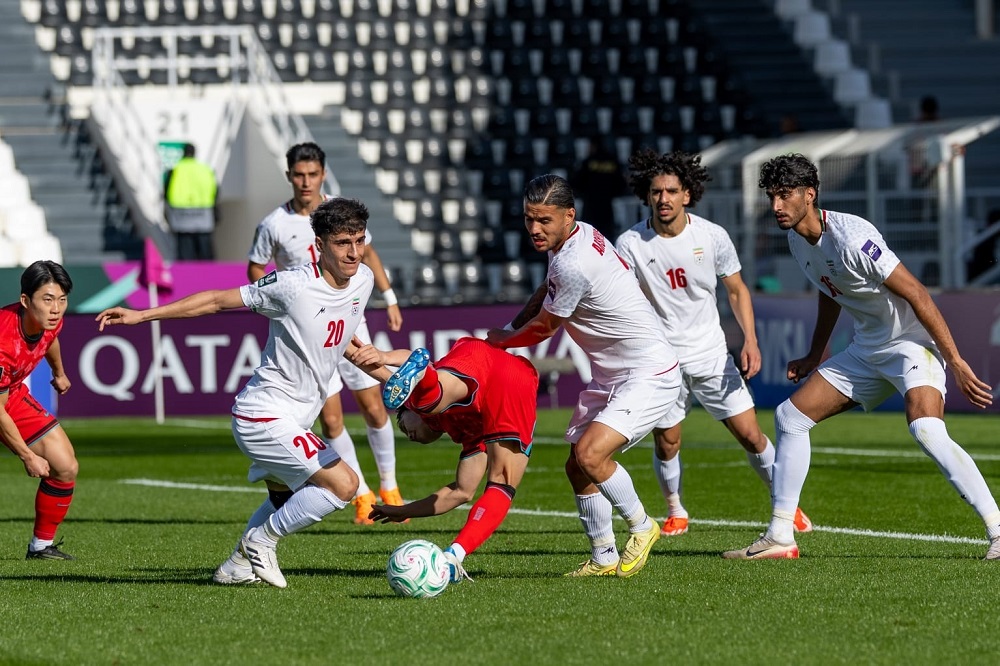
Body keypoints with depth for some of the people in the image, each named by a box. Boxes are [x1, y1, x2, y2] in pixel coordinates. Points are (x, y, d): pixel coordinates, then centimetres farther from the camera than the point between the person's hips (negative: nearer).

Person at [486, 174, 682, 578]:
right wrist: (506, 332, 14)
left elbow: (543, 327, -11)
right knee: (577, 467, 8)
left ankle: (641, 527, -2)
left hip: (649, 376, -10)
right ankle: (604, 558, 20)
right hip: (610, 376, 10)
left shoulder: (574, 265, -27)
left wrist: (499, 342, 8)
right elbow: (546, 293, 23)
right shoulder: (580, 236, 2)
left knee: (590, 454, -24)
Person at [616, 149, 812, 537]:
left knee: (751, 436, -1)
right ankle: (675, 511, 26)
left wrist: (750, 340, -6)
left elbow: (737, 290, 5)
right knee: (666, 444, -1)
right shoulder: (630, 244, -10)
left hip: (712, 356, 1)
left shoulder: (712, 236, -6)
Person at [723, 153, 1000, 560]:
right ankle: (779, 537, 12)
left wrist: (956, 363, -26)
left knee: (925, 430, -32)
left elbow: (916, 294, -24)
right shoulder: (797, 239, 2)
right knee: (790, 416, 6)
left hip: (913, 341, -9)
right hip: (867, 350, 9)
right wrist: (815, 357, 29)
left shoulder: (851, 238, -25)